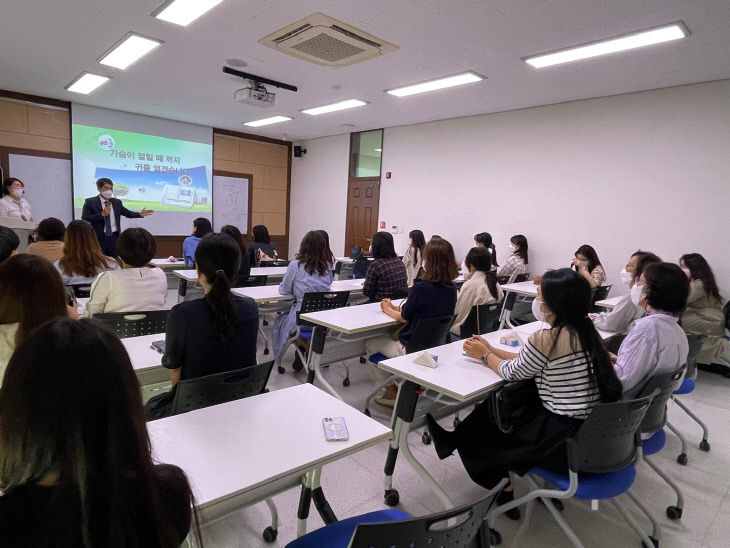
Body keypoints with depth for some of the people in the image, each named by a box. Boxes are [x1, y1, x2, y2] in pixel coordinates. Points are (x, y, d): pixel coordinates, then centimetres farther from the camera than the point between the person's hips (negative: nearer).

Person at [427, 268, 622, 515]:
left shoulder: (546, 339, -23)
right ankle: (457, 439, 35)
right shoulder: (586, 332, 2)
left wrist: (484, 355, 11)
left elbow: (512, 372, -6)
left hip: (568, 444, -8)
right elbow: (528, 363, 11)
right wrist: (491, 350, 16)